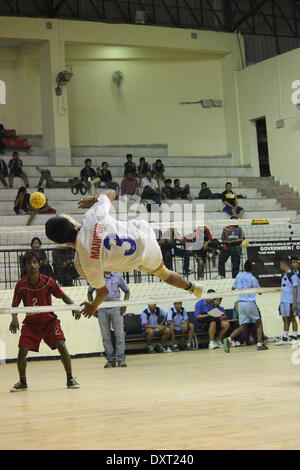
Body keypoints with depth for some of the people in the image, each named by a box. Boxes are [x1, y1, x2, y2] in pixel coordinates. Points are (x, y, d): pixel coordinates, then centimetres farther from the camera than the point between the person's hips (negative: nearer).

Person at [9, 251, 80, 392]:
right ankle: (22, 382, 12)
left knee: (61, 346, -16)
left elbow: (62, 296, 0)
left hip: (49, 321, -1)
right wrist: (14, 318, -19)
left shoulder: (48, 281, -11)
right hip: (30, 323, 1)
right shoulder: (21, 285, -10)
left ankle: (70, 379, -2)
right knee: (22, 351, -10)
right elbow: (15, 305, 1)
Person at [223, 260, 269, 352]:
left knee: (242, 326, 6)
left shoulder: (239, 275, 6)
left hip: (240, 303, 4)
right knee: (259, 322, 11)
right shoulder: (253, 279, -5)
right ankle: (260, 343, 2)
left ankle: (229, 339, -15)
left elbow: (233, 288, 17)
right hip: (250, 303, -4)